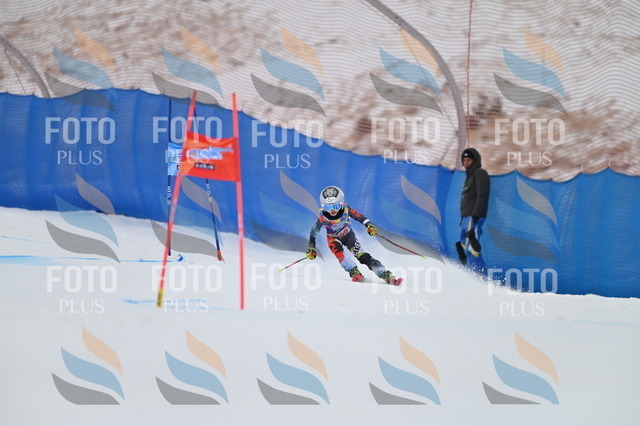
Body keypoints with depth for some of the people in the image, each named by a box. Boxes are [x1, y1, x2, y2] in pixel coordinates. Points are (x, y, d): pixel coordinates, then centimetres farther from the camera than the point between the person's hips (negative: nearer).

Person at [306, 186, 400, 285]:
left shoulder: (346, 209, -29)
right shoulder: (322, 218, -29)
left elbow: (359, 216, -15)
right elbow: (314, 232, -13)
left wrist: (369, 225, -28)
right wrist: (311, 248, -15)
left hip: (348, 236, 0)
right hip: (333, 238, 0)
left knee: (362, 255, -18)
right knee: (337, 249, -35)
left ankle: (386, 276, -23)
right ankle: (355, 273, -32)